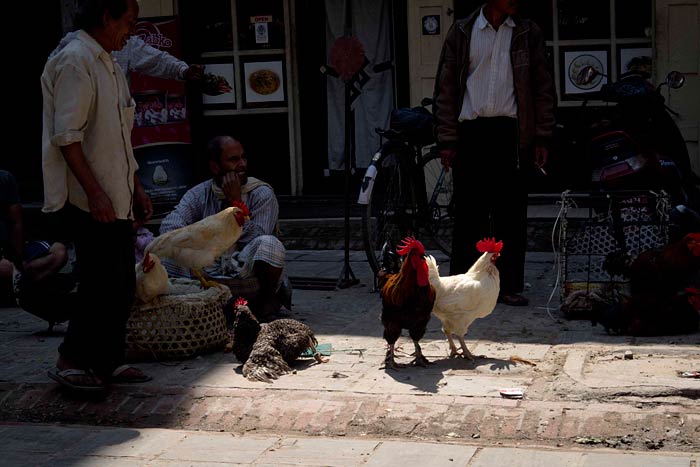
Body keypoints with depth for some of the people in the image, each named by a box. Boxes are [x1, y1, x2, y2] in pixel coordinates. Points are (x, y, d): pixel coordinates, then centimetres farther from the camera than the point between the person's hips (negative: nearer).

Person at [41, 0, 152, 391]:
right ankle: (71, 362, 3)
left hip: (116, 199, 10)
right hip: (90, 199, -10)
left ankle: (109, 361, 19)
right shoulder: (75, 60, -12)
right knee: (102, 283, -8)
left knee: (122, 284, 11)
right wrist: (94, 193, -23)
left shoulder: (110, 65, 18)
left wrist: (136, 186, 21)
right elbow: (67, 136, -19)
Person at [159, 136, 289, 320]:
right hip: (211, 273, 3)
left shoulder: (262, 194, -3)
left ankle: (266, 304, -10)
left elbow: (252, 239, -15)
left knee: (269, 244, -34)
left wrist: (235, 201, -17)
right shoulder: (199, 194, 5)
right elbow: (170, 226, -9)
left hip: (249, 271, -2)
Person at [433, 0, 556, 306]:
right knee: (468, 212, 0)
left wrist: (542, 139, 1)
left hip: (512, 133, 1)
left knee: (512, 212, 1)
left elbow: (543, 88, 9)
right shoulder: (461, 33, 7)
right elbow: (445, 89, 6)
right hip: (471, 132, 0)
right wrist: (447, 141, -1)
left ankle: (509, 286, 8)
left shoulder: (528, 34, 9)